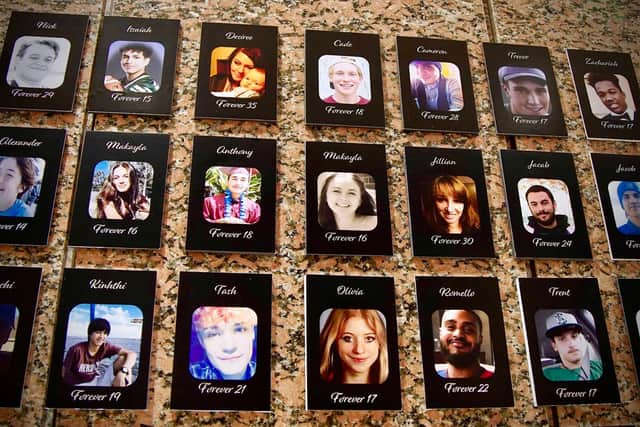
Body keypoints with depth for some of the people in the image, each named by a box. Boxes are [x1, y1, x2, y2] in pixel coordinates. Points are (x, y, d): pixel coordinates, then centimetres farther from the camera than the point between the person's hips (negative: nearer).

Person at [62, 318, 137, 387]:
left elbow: (132, 354, -21)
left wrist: (123, 371, -38)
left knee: (123, 358, -15)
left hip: (98, 383, 4)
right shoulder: (77, 349, -16)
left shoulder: (107, 347, -9)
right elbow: (63, 374, -6)